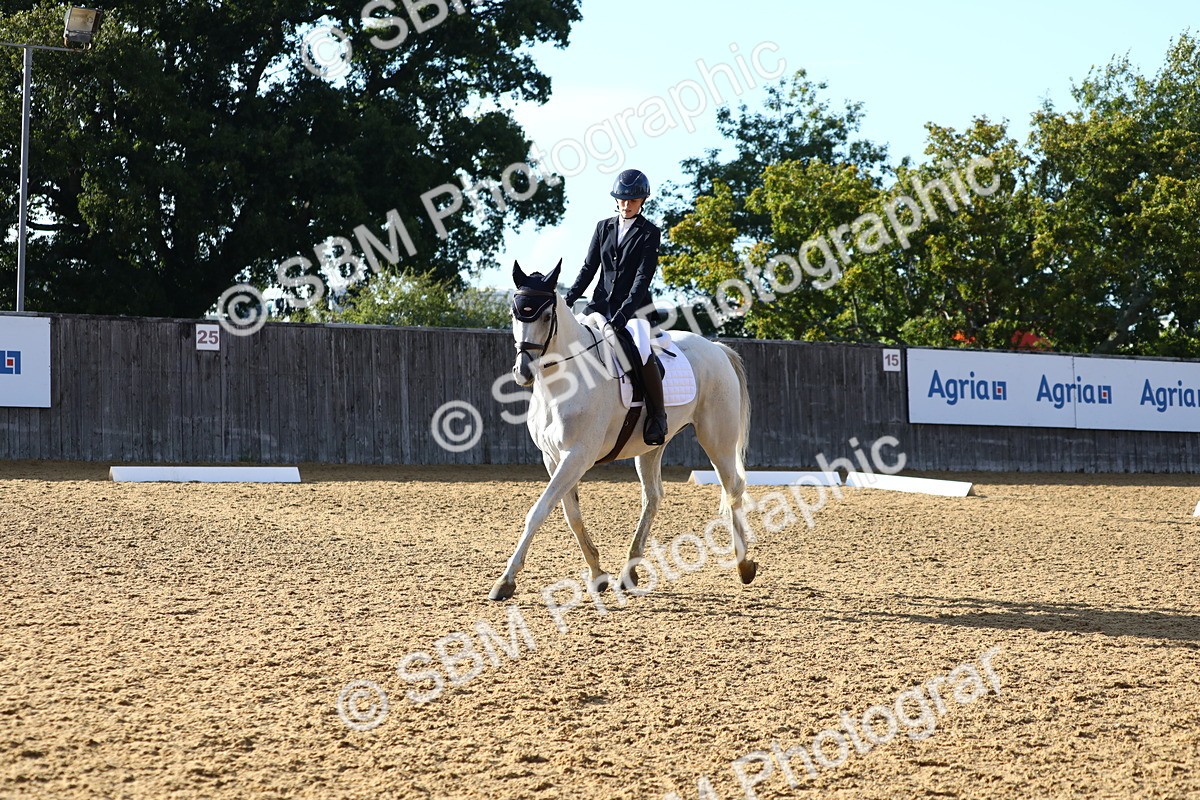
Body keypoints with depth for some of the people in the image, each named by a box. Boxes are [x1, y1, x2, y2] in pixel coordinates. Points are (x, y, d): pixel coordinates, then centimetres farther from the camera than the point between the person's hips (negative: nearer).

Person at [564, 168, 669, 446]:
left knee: (642, 355, -30)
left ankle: (658, 415, -17)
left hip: (634, 306, -5)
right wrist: (569, 299, -3)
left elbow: (643, 277, -11)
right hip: (602, 302, 5)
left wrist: (624, 313, -23)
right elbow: (589, 268, 12)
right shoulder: (604, 228, 12)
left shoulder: (650, 233, -2)